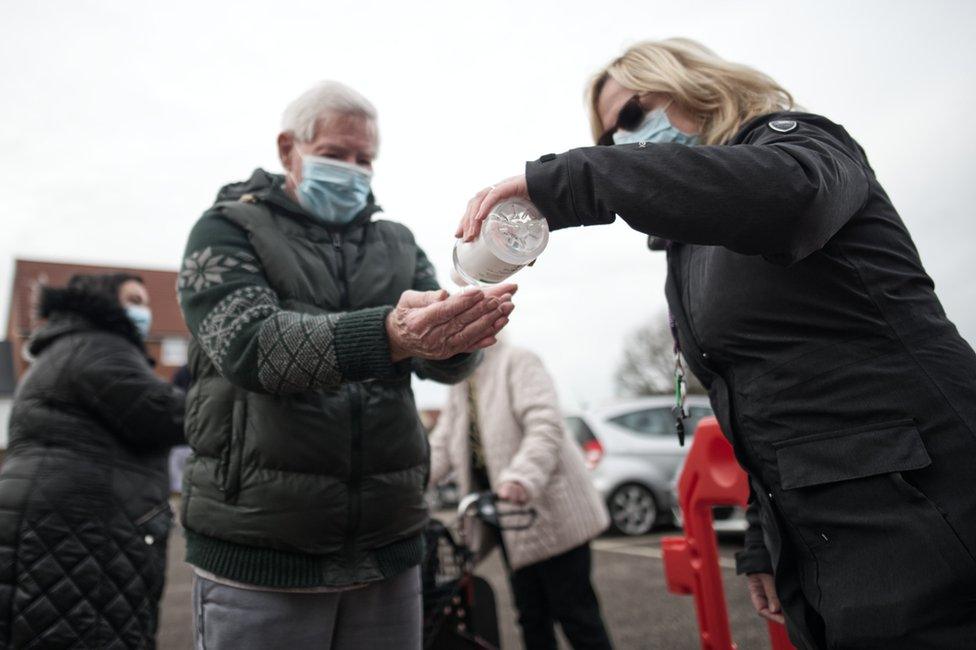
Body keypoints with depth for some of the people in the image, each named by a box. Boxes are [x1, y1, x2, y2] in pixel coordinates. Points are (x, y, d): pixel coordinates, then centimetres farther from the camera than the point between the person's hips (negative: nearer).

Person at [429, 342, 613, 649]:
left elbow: (546, 425, -23)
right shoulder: (459, 387, 14)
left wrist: (520, 478, -38)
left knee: (574, 612, -1)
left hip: (550, 512, -7)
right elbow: (441, 447, 7)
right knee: (531, 615, 14)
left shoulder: (516, 361, -10)